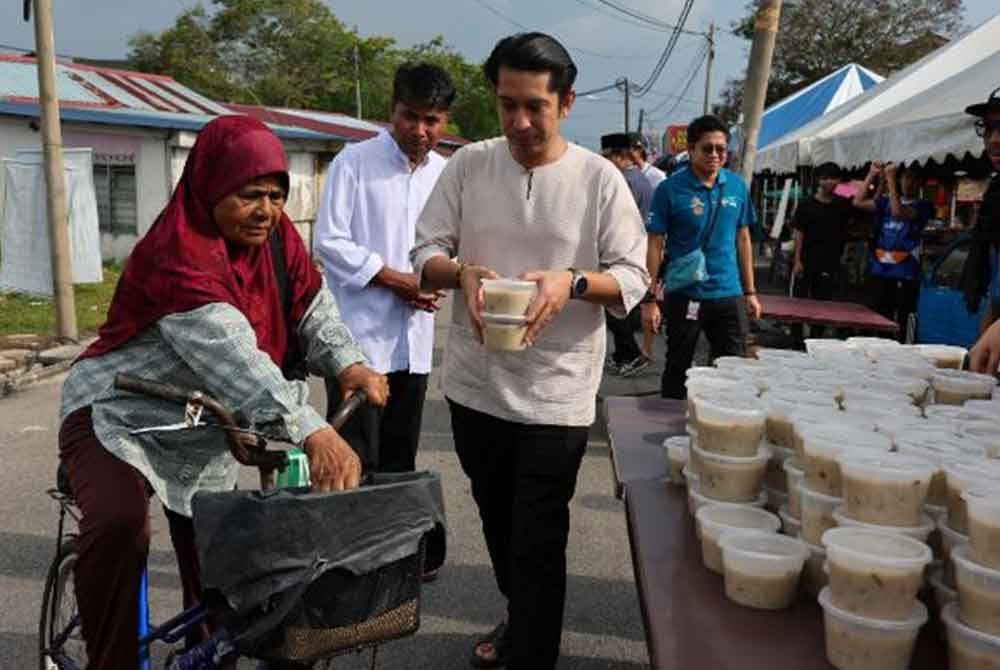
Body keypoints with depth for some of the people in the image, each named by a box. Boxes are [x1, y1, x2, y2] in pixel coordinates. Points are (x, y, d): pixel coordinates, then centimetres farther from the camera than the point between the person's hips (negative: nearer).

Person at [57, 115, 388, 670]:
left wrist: (348, 363, -33)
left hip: (202, 431, 7)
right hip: (117, 414, -6)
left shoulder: (277, 238, -6)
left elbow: (313, 309, -10)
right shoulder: (176, 252, -29)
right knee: (118, 522, -34)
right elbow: (230, 354, -43)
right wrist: (312, 431, -53)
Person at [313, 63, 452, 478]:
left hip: (414, 341, 5)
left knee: (400, 461, 14)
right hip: (359, 338, -5)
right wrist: (395, 279, -13)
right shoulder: (354, 162, -5)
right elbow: (329, 242, -9)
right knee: (354, 463, -3)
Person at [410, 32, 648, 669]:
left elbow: (633, 278, -5)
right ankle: (520, 618, 47)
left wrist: (572, 282, -25)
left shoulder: (599, 178, -6)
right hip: (476, 386, 4)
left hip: (556, 396, -4)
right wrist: (461, 271, -20)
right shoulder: (468, 164, 1)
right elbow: (425, 253, 2)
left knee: (538, 545, 2)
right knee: (498, 522, 23)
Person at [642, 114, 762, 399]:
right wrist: (649, 300, -13)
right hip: (684, 296, -3)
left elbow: (743, 239, 11)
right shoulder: (671, 188, -9)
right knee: (677, 368, 11)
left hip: (729, 294, 3)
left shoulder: (737, 186, 3)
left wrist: (750, 292, 10)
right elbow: (655, 245, -9)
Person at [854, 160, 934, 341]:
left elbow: (898, 212, -17)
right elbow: (858, 202, 7)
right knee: (881, 316, 12)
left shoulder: (923, 205, 0)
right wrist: (871, 175, 2)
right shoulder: (886, 201, 14)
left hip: (905, 271, -4)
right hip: (882, 268, 5)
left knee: (901, 320, -3)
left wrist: (890, 179, -15)